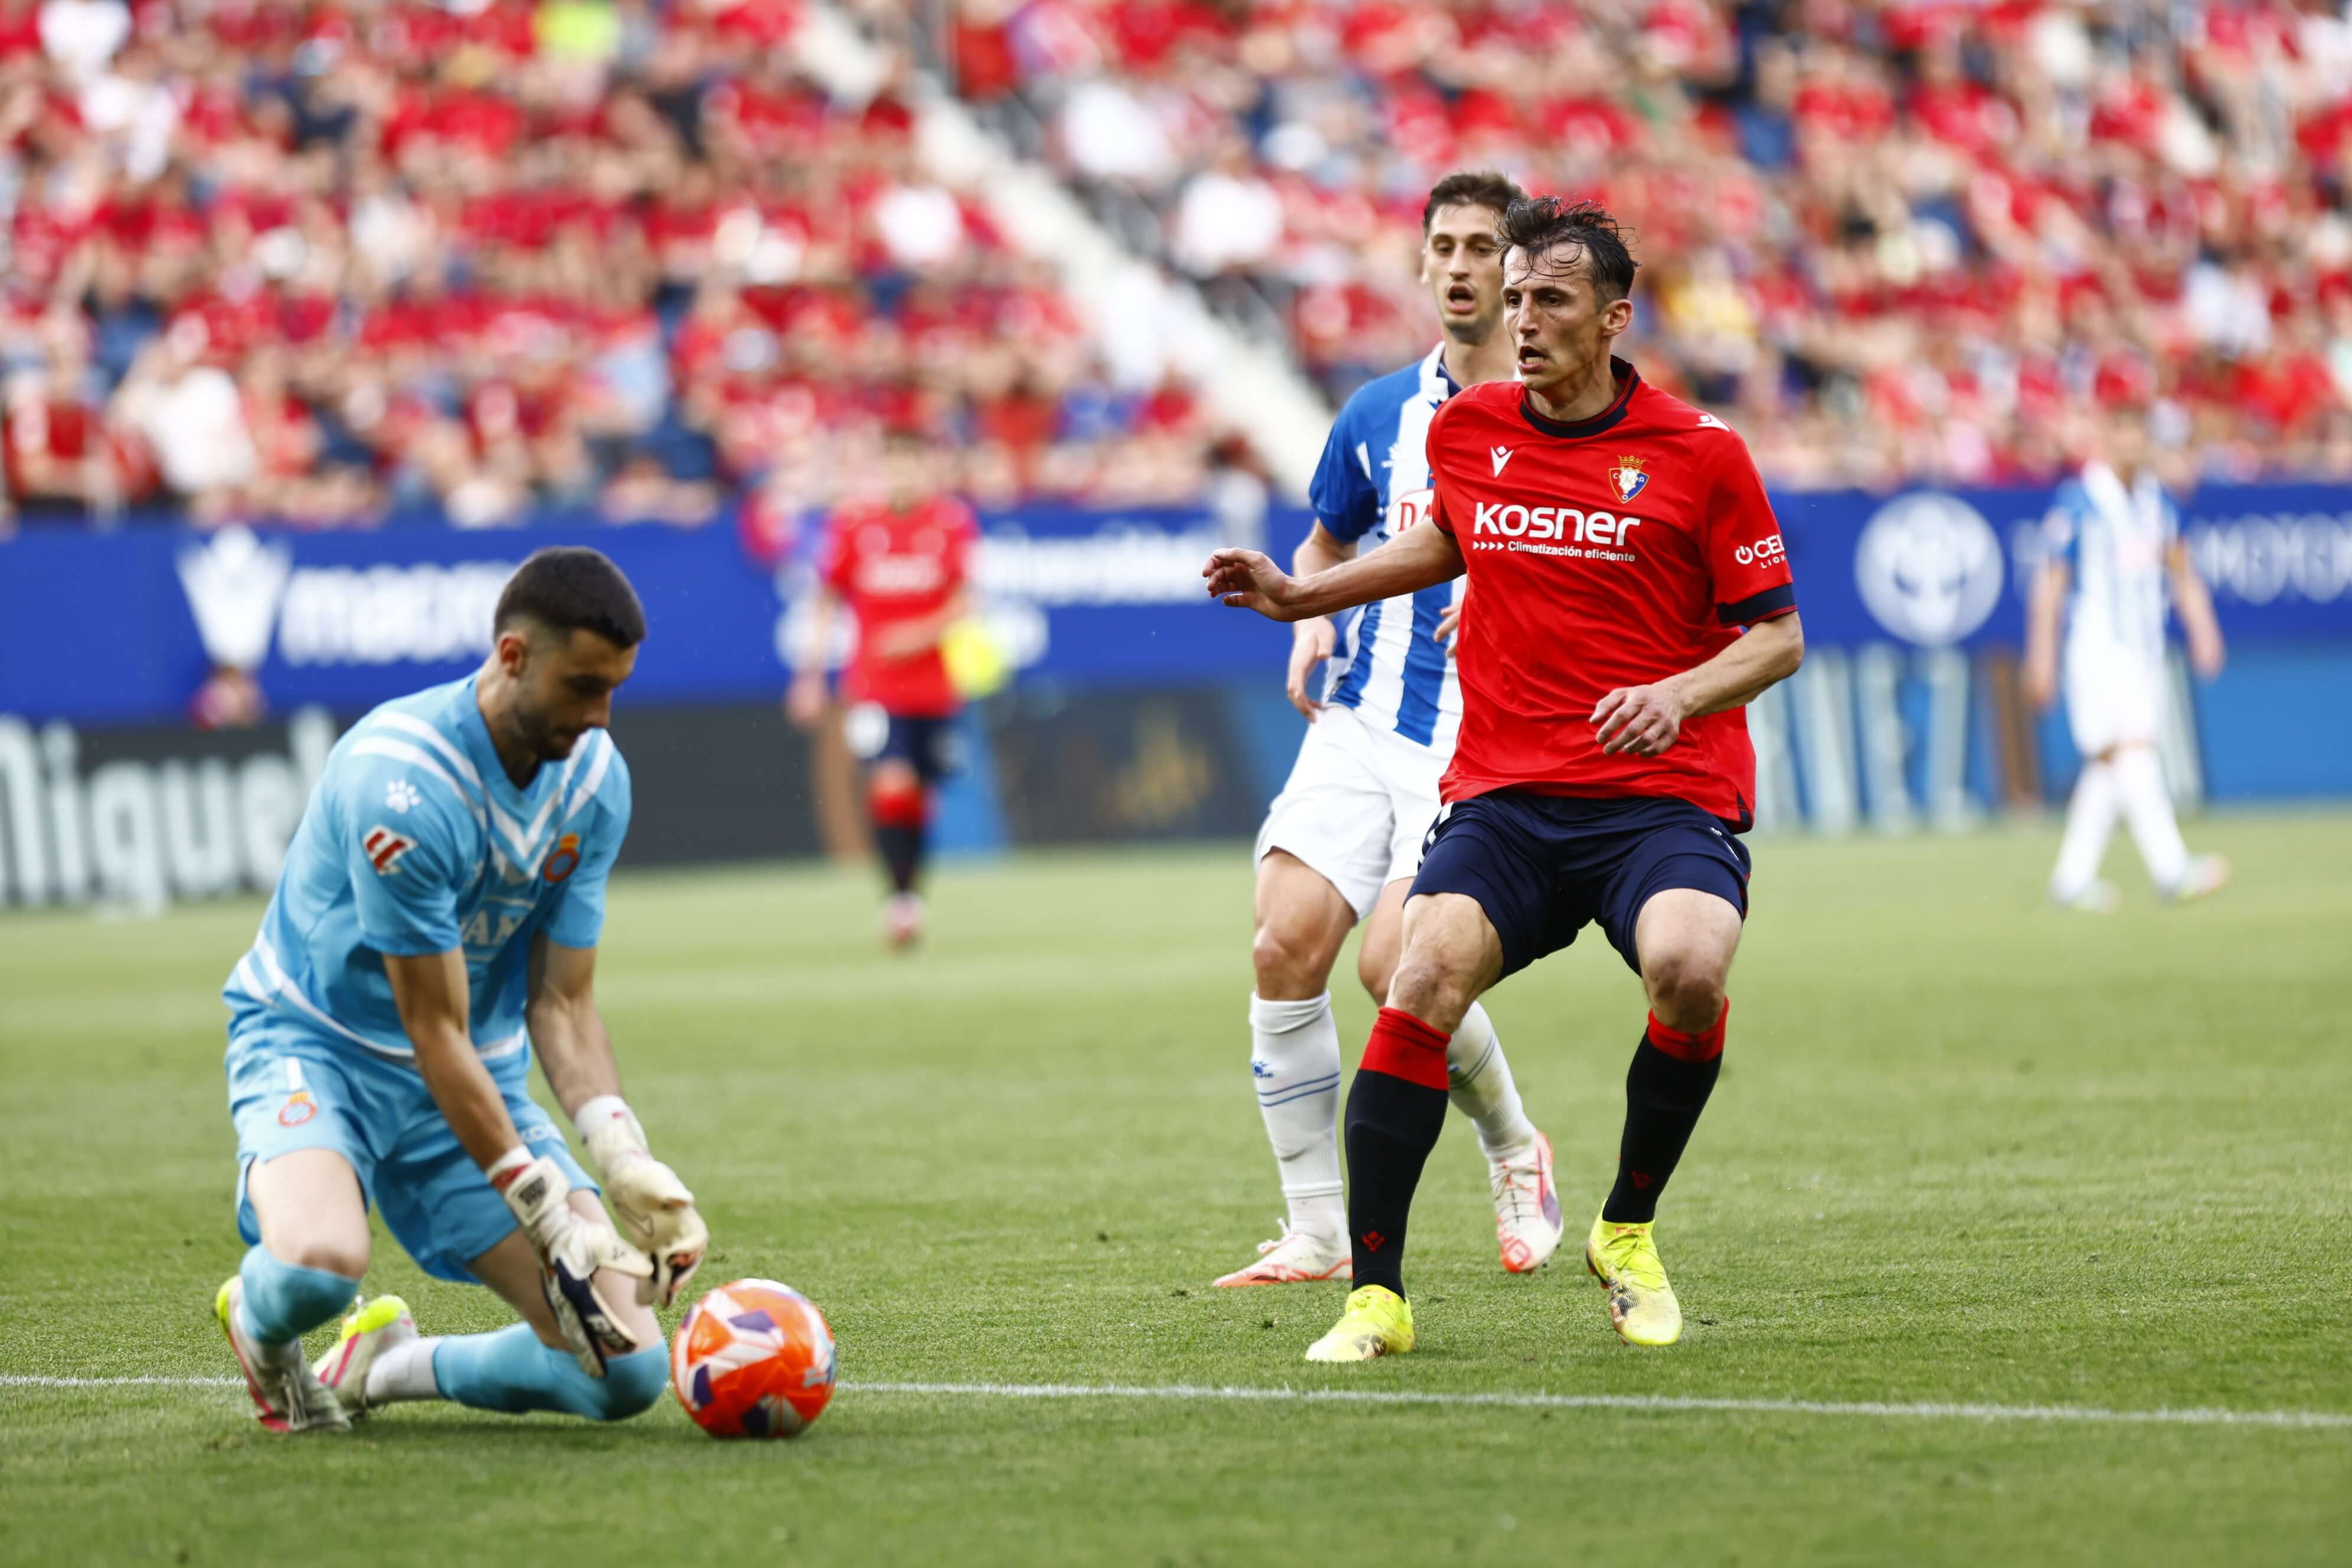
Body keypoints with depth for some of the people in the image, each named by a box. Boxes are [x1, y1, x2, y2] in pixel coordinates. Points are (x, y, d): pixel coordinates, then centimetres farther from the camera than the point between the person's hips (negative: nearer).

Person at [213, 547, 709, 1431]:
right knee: (318, 1265, -40)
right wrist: (555, 1221, -26)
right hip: (315, 1044, -6)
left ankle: (387, 1365, 16)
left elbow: (561, 1004, -2)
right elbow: (435, 1031, -23)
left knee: (627, 1373, -10)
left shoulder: (595, 779, -5)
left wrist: (625, 1162, -21)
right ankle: (257, 1324, -1)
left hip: (484, 1071, 6)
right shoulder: (402, 783, -26)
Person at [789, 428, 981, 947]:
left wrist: (925, 632, -23)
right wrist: (811, 674, 6)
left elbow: (966, 601, -5)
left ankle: (912, 899, 25)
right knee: (891, 784, -19)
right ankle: (901, 901, -13)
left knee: (921, 799, 8)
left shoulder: (954, 523, -2)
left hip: (935, 686, 1)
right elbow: (826, 602, 9)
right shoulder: (853, 525, 0)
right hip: (874, 687, -1)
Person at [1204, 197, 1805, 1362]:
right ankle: (1376, 1295, -15)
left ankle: (1629, 1231, -5)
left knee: (1688, 969, -32)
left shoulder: (1698, 453, -3)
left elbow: (1778, 634, 1)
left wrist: (1681, 694, -17)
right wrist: (1301, 597, 24)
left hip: (1665, 795, -3)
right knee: (1422, 980, -23)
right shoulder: (1466, 432, 8)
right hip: (1506, 795, 3)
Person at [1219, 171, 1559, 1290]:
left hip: (1482, 743, -4)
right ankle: (1318, 1232, -1)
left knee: (1396, 967, -19)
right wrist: (1310, 621, 6)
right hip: (1360, 724, 4)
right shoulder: (1377, 416, 12)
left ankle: (1513, 1152, 12)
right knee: (1286, 946, -12)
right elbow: (1324, 545, 27)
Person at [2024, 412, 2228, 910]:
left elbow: (2181, 570, 15)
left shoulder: (2156, 499, 12)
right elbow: (2051, 582, -5)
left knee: (2107, 766, 8)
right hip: (2096, 645, -7)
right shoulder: (2076, 501, -7)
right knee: (2132, 751, -17)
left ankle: (2072, 878, 15)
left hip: (2145, 646, 7)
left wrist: (2202, 627, 1)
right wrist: (2042, 657, -8)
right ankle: (2172, 870, -26)